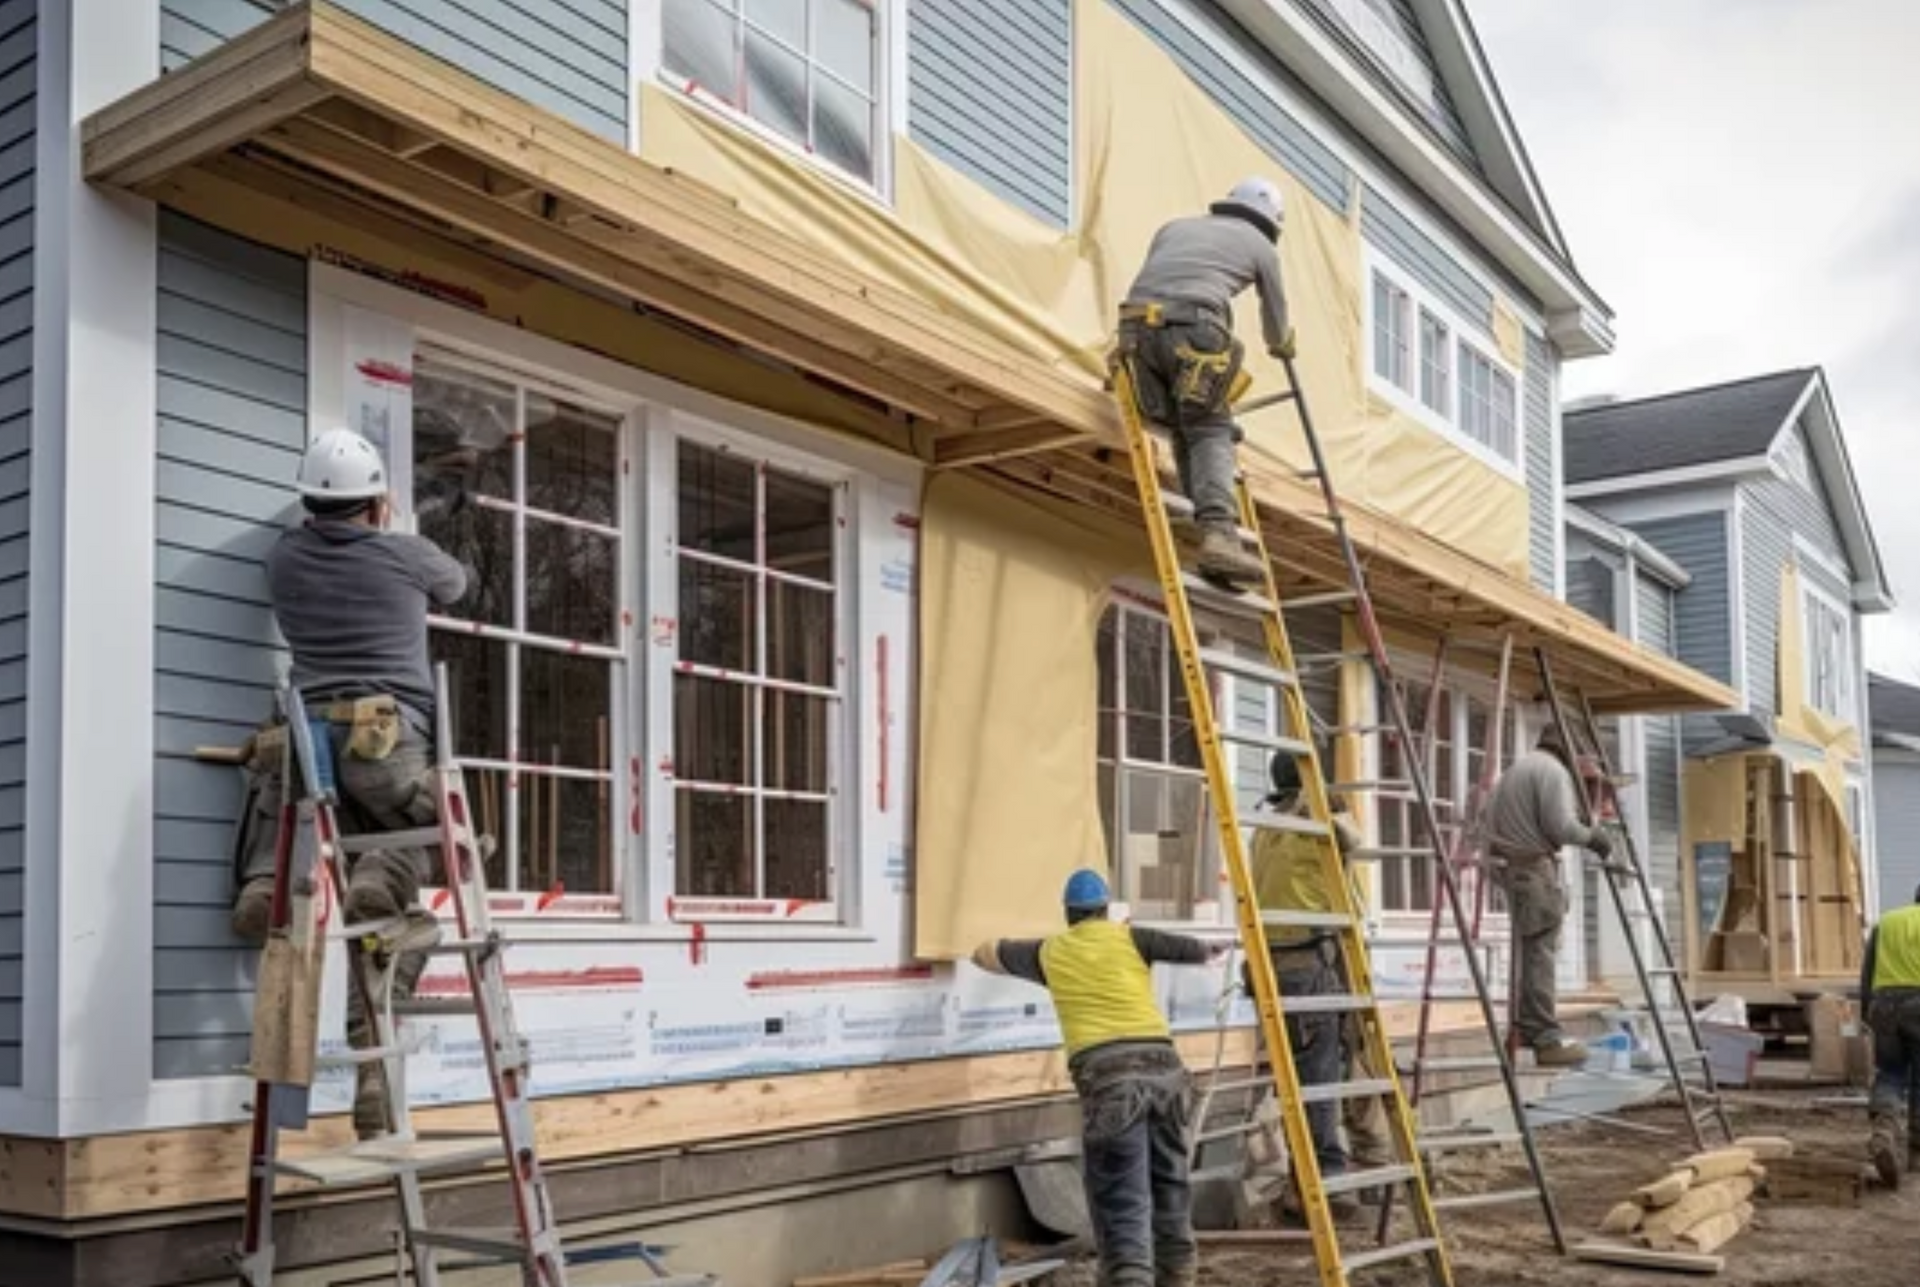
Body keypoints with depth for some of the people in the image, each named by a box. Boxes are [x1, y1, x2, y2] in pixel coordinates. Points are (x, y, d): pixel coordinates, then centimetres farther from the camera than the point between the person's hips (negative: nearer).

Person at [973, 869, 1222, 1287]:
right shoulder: (1129, 937, 15)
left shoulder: (1048, 952, 20)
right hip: (1162, 1066, 2)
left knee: (1121, 1202, -8)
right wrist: (1211, 954, 32)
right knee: (1169, 1182, 19)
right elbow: (1199, 951, 9)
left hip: (1107, 1077, -2)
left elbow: (984, 955, 35)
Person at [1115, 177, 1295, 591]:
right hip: (1192, 327, -4)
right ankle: (1219, 532, -23)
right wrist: (1282, 346, 59)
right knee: (1212, 432, -3)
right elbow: (1276, 318, 37)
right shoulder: (1261, 245, 24)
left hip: (1137, 322, 4)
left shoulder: (1175, 226, 33)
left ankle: (1209, 538, -2)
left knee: (1185, 433, 9)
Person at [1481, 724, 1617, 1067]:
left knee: (1530, 949, 17)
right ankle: (1547, 1039, -9)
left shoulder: (1516, 768, 20)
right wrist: (1593, 836, -3)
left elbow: (1493, 817, 19)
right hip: (1534, 866, -10)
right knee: (1539, 952, -9)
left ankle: (1526, 1026, 23)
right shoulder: (1553, 770, -9)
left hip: (1510, 863, 10)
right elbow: (1562, 827, -18)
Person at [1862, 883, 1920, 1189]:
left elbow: (1867, 971, 15)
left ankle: (1883, 1130, -17)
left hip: (1885, 1001, 3)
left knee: (1889, 1074, 9)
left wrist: (1866, 1014, 18)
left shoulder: (1885, 922, 19)